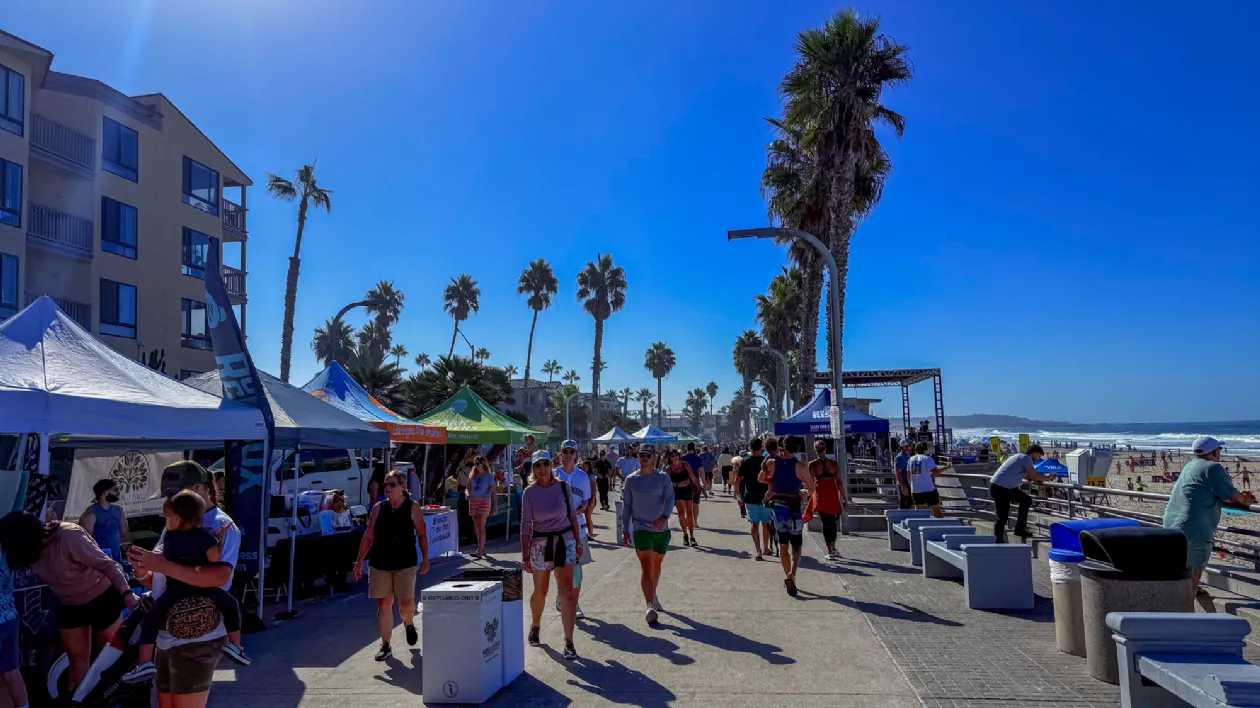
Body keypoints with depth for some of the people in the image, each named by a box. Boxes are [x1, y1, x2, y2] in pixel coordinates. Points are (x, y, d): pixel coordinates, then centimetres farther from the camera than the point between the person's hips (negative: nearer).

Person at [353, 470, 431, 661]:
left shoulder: (413, 508, -2)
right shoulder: (378, 508, 4)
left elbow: (421, 535, 1)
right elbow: (368, 536, 7)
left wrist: (425, 559, -3)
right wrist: (359, 561, 5)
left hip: (405, 564, -2)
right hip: (379, 564, 2)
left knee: (407, 603, -1)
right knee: (384, 604, 3)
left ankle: (409, 624, 34)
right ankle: (385, 646, 14)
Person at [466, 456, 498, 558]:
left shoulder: (489, 476, 0)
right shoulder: (472, 476, 12)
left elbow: (493, 492, -1)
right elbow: (468, 488, 12)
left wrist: (495, 505, -5)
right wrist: (467, 494, -12)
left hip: (484, 502, -5)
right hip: (473, 502, 5)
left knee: (481, 527, -11)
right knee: (477, 528, 8)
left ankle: (480, 552, -15)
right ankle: (482, 548, 18)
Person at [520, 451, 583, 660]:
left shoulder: (563, 487, -3)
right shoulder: (529, 493, -6)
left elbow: (572, 515, 7)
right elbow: (526, 525, -4)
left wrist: (578, 541, 7)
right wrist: (524, 555, -6)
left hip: (564, 540, 0)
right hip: (539, 543, 0)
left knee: (567, 591, -10)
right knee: (540, 593, 13)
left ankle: (569, 642, -5)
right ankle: (535, 627, 42)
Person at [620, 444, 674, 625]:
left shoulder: (663, 479, -1)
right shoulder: (631, 480, 1)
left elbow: (670, 499, -10)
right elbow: (626, 506, 7)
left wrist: (664, 517, -28)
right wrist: (625, 530, 5)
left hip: (661, 529, 2)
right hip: (641, 529, -2)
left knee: (656, 564, 17)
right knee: (646, 566, -15)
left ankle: (653, 595, 40)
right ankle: (650, 606, -22)